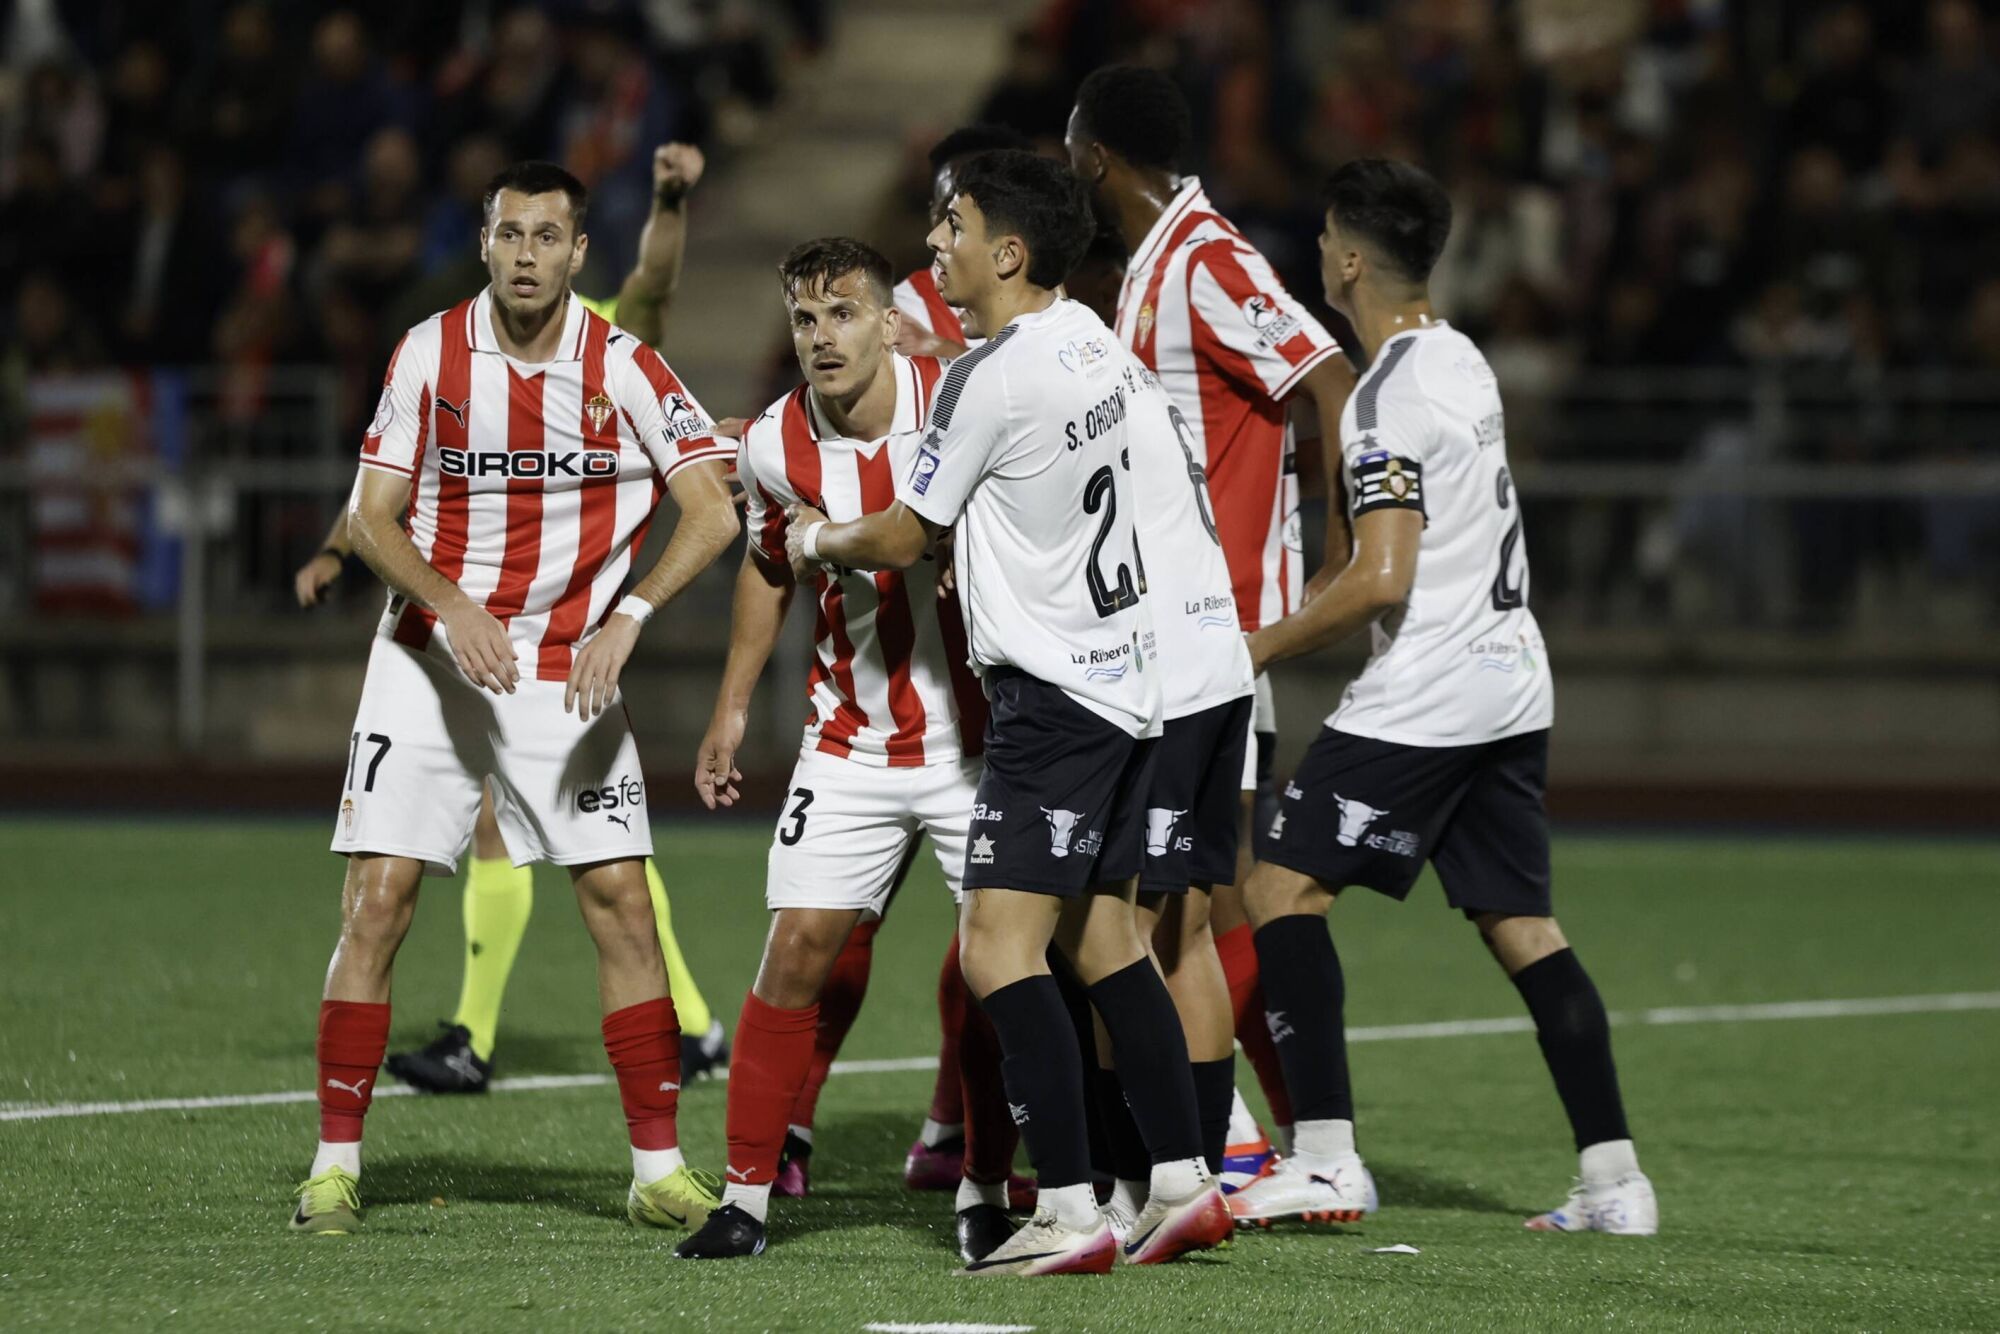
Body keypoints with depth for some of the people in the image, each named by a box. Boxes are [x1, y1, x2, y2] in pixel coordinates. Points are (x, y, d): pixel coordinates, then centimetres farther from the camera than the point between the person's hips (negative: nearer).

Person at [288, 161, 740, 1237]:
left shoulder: (624, 368, -6)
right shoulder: (429, 354, -3)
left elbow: (712, 510, -8)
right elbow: (371, 515, -1)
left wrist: (627, 618, -20)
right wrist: (452, 605, -18)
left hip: (567, 670, 0)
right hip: (429, 661, 0)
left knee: (620, 901, -6)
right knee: (376, 903, -7)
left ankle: (659, 1169, 2)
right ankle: (336, 1166, 1)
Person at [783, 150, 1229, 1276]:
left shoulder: (990, 380, -17)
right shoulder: (1089, 339, 8)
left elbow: (900, 542, -6)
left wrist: (819, 541, 14)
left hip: (1054, 695, -9)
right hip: (1127, 674, 9)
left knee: (999, 948, -12)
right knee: (1103, 940, 14)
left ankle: (1071, 1213, -17)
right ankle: (1186, 1186, 15)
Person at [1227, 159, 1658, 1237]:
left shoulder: (1389, 397, -15)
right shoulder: (1464, 361, 14)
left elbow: (1381, 580, -22)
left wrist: (1259, 648, -11)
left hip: (1420, 700, -9)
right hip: (1510, 689, 9)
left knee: (1283, 889, -3)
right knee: (1520, 925, 10)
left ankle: (1326, 1157, -10)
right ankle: (1614, 1178, 5)